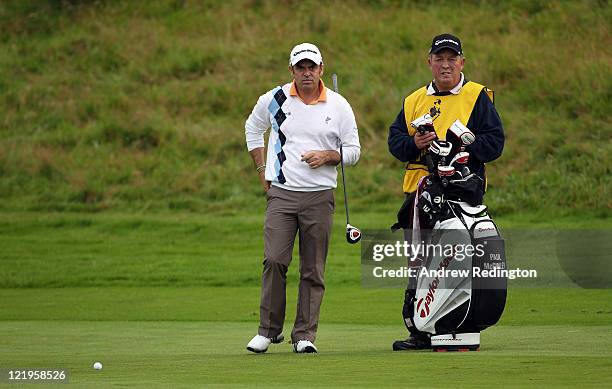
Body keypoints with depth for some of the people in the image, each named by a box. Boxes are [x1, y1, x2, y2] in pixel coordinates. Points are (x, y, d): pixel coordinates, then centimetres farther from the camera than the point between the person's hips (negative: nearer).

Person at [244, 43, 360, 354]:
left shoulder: (338, 106, 3)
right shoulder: (274, 99, 4)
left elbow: (353, 150, 9)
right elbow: (253, 128, 22)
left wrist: (327, 156, -10)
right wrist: (262, 170, 14)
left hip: (320, 196, 0)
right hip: (281, 193, 0)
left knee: (313, 270, 1)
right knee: (274, 261, -11)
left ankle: (304, 334, 7)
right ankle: (269, 329, 0)